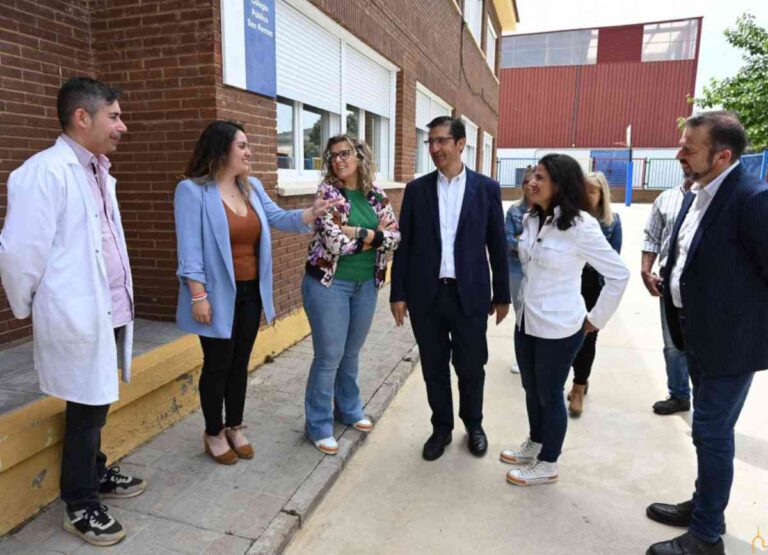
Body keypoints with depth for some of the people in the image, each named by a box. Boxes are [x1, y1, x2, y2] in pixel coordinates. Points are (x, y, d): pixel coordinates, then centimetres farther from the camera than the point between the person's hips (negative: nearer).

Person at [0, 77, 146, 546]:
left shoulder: (99, 172, 10)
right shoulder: (45, 171, -16)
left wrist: (123, 301, 11)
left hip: (111, 312, 8)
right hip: (78, 317, -7)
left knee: (96, 405, 21)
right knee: (86, 410, 6)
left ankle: (96, 473, 42)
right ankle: (80, 506, 25)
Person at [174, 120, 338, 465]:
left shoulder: (252, 187, 7)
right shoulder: (192, 191, -13)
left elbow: (278, 219, 10)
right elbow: (190, 248, -16)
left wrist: (313, 213, -6)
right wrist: (198, 296, -19)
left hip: (250, 292, 6)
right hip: (218, 296, -6)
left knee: (240, 363, 16)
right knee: (218, 365, 7)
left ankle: (235, 427, 33)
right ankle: (213, 433, 28)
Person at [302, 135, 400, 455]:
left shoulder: (376, 195, 5)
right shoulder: (327, 192, -10)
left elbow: (395, 237, -3)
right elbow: (334, 241, -22)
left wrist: (360, 233, -17)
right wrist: (374, 236, -12)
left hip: (366, 285, 5)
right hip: (329, 284, -5)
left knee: (352, 353, 19)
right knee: (329, 356, 2)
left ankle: (349, 409, 38)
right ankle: (319, 425, 18)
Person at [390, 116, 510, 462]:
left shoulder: (487, 188, 1)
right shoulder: (417, 189, 3)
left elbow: (497, 246, 3)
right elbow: (404, 245, 3)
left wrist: (502, 294, 3)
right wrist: (398, 293, 1)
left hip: (469, 294, -1)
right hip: (426, 294, 1)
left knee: (471, 367, 10)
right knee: (434, 367, 12)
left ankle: (473, 425, 35)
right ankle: (441, 427, 32)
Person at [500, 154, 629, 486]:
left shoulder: (580, 226, -19)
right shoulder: (531, 220, 2)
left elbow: (619, 274, -14)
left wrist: (596, 319, -9)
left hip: (558, 327, -7)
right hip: (526, 321, 7)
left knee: (550, 396, 9)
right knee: (531, 390, 20)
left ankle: (547, 465, 28)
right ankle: (534, 445, 42)